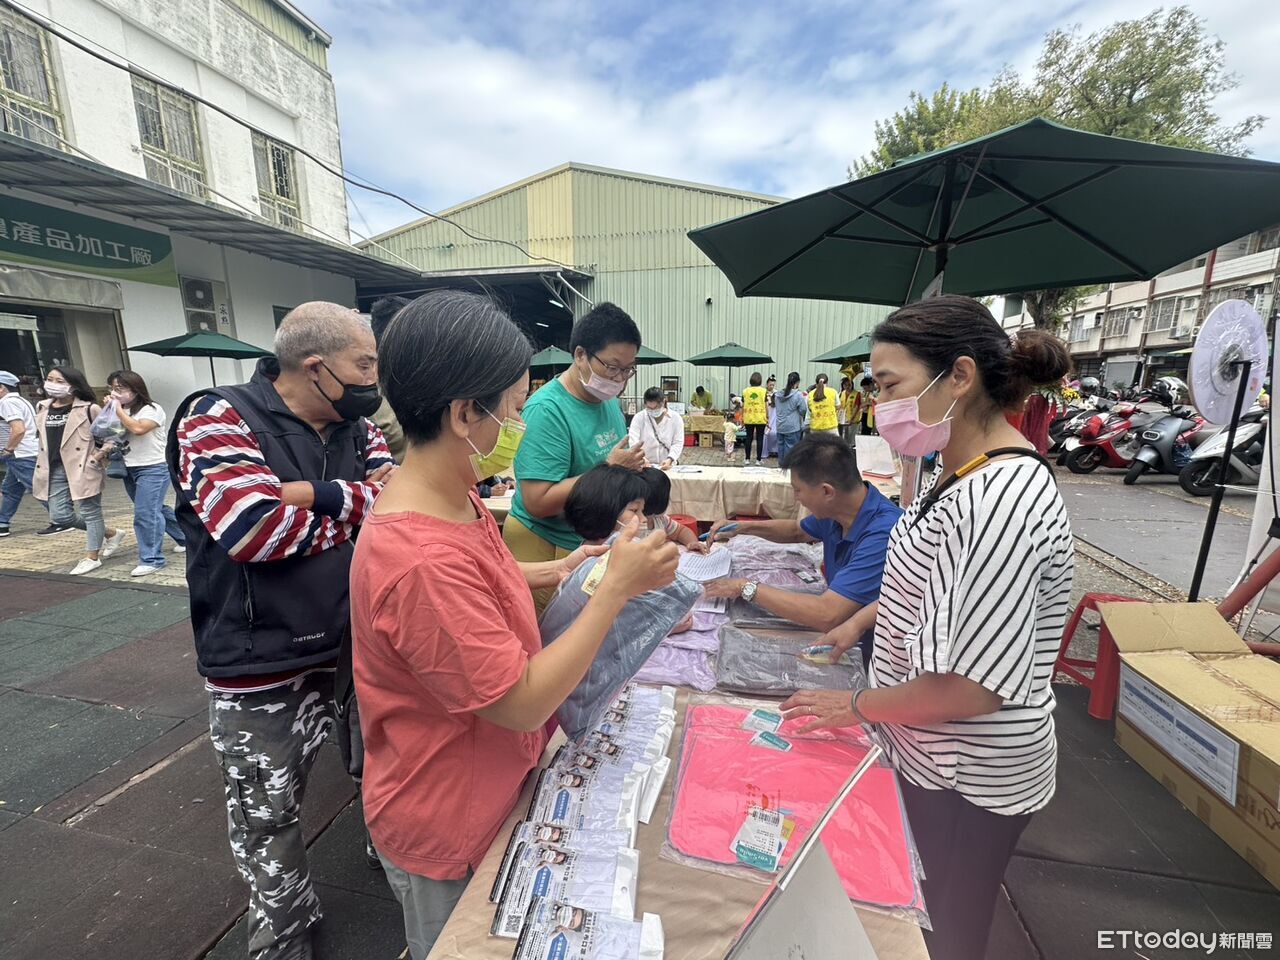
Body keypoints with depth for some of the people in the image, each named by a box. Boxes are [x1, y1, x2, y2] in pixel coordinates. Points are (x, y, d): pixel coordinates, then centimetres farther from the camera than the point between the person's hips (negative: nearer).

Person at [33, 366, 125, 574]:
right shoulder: (42, 408, 12)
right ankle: (111, 533, 24)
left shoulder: (88, 409, -8)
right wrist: (44, 465, 16)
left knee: (89, 512, 3)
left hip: (83, 468, -7)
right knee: (60, 516, 6)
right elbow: (44, 438, 24)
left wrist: (102, 453, -15)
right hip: (55, 470, 7)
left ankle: (91, 557, 13)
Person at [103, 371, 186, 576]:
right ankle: (186, 539, 30)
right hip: (129, 469, 8)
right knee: (155, 509, 16)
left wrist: (118, 410, -15)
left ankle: (151, 559, -7)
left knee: (146, 513, -12)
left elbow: (138, 428, -24)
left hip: (153, 469, -8)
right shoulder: (121, 411, 11)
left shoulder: (152, 409, -9)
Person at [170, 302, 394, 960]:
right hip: (258, 662, -5)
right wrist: (359, 500, -16)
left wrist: (303, 495, -22)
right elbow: (254, 529, -29)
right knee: (266, 811, 17)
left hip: (345, 644, 5)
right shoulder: (220, 418, -15)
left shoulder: (355, 428, 1)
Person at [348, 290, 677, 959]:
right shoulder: (422, 560, -38)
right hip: (446, 828, -7)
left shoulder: (447, 496, -9)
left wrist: (553, 572, -2)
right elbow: (522, 703, -30)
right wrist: (616, 588, -27)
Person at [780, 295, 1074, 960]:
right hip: (923, 750, 8)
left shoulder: (1006, 498, -30)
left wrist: (857, 706, -16)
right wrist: (862, 621, 9)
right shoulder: (962, 470, 0)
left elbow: (973, 686, -29)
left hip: (965, 780, -8)